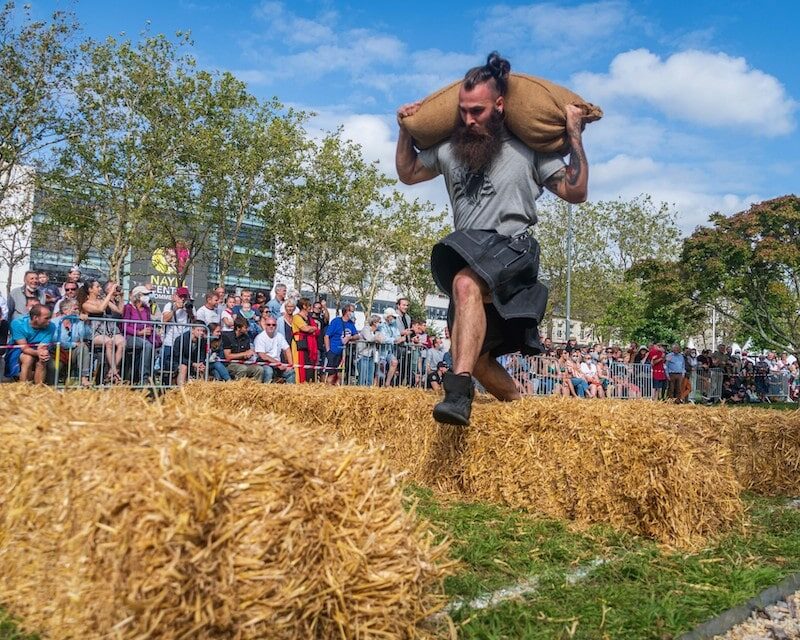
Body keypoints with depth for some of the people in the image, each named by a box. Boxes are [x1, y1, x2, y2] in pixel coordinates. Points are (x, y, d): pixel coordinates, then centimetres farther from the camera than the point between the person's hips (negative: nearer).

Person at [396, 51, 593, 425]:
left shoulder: (528, 148, 2)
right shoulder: (448, 148, 14)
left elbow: (575, 192, -1)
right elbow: (407, 173, 27)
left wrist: (574, 135, -5)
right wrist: (405, 130, 15)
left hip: (513, 253, -6)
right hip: (470, 265, 6)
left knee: (466, 283, -40)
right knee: (476, 357, 7)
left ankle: (459, 391, -48)